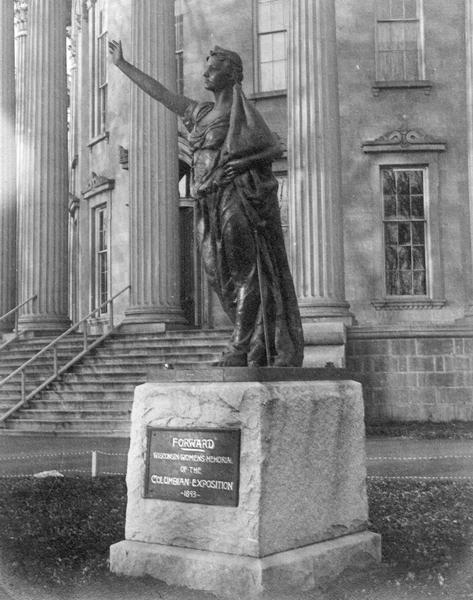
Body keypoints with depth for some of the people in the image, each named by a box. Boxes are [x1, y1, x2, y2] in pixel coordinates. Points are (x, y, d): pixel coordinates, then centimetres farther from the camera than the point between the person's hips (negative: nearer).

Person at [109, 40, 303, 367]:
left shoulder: (241, 111, 0)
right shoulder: (202, 113, 20)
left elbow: (275, 147, -2)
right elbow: (161, 92, 27)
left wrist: (243, 162, -19)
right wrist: (122, 64, 33)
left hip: (237, 196, -7)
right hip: (211, 203, 8)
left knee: (245, 272, -6)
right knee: (223, 275, 6)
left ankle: (242, 348, -4)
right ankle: (258, 347, 13)